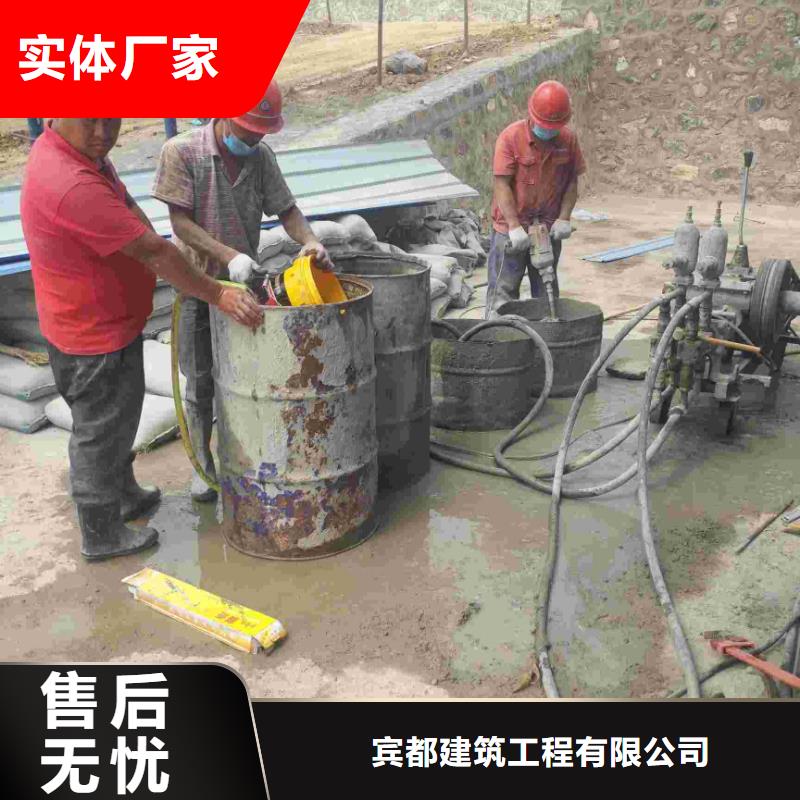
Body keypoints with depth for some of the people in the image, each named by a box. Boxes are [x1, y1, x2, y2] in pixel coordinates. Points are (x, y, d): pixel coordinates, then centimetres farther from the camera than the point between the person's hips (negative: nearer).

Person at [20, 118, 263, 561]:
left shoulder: (86, 151, 1)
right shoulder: (71, 185, -32)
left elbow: (128, 212, 16)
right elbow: (151, 251, -29)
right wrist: (218, 295, -22)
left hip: (109, 322, 10)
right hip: (95, 338, -10)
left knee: (115, 421, 26)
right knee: (99, 433, 7)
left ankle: (124, 494, 48)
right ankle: (102, 536, 26)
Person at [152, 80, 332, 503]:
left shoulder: (261, 156, -2)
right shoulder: (181, 151, -14)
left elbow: (286, 209, 1)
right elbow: (181, 221, -17)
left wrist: (310, 240, -19)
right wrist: (228, 255, -28)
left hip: (245, 282, 3)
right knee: (200, 381, 8)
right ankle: (202, 461, 24)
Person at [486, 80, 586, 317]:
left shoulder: (568, 139, -2)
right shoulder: (511, 137, -14)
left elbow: (572, 182, 5)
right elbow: (502, 185, -16)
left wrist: (564, 218, -8)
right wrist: (515, 227, -22)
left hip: (549, 228, 4)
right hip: (511, 229, -4)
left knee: (546, 291, 14)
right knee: (503, 291, 0)